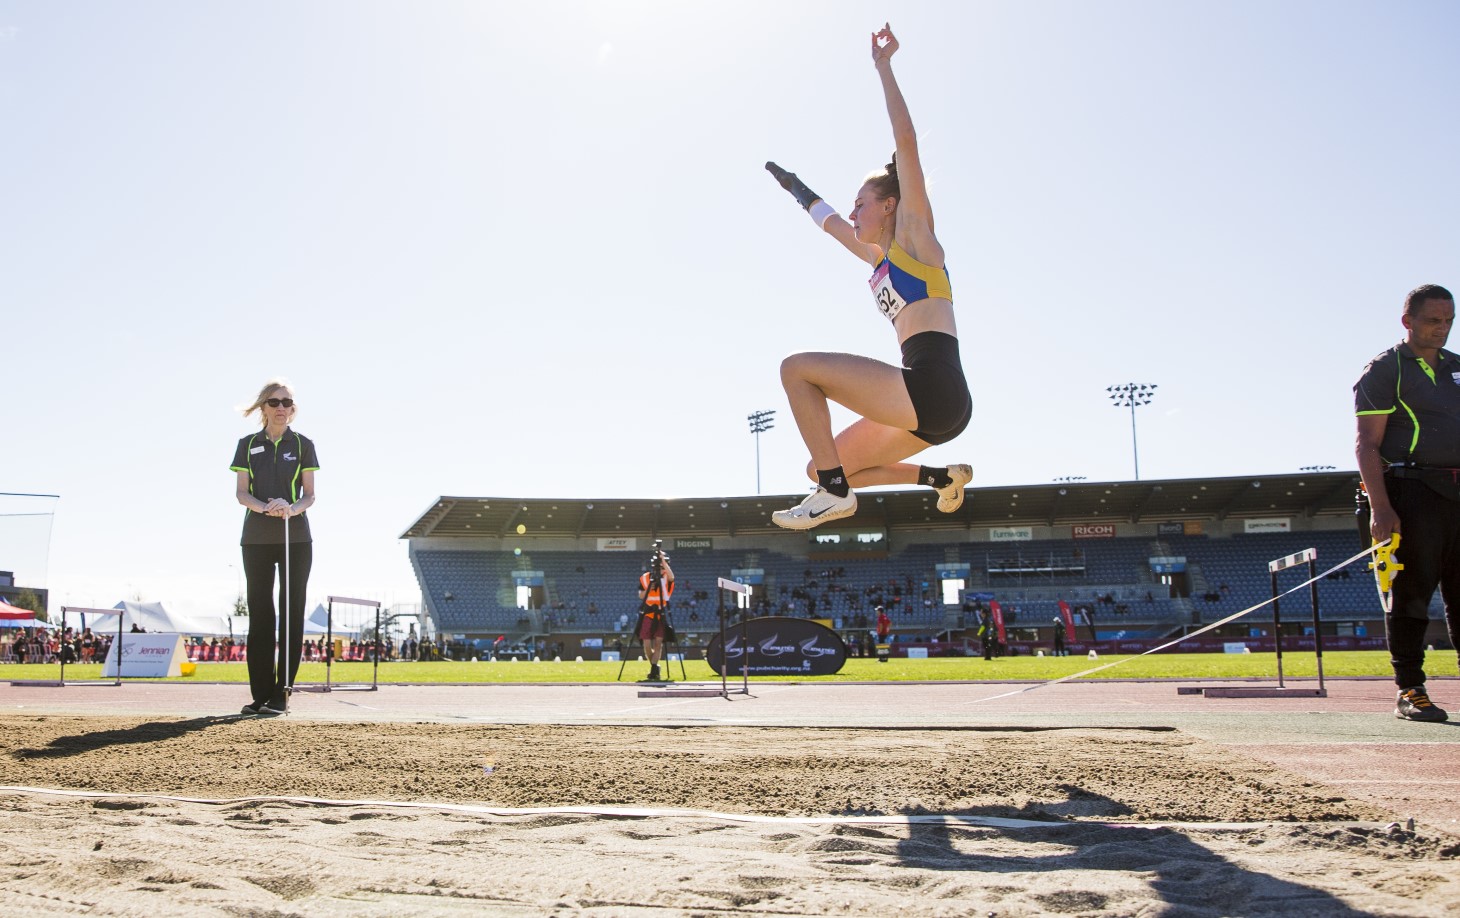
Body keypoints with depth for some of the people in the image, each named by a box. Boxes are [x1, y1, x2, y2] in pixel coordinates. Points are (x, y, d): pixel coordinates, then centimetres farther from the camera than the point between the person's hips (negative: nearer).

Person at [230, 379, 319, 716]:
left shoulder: (303, 445, 4)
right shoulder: (248, 445, 7)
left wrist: (292, 508, -21)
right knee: (260, 614, 2)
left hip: (296, 538, -1)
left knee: (292, 613, -2)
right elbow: (241, 492, 2)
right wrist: (265, 507, -18)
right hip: (256, 538, 1)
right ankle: (260, 694, 6)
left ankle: (282, 693, 1)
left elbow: (310, 494, 1)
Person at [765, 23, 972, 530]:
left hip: (933, 385, -9)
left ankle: (835, 492, -14)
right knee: (822, 468, 14)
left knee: (797, 367, -10)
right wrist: (795, 187, 54)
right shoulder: (881, 258, 25)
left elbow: (906, 141, -4)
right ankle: (942, 476, 14)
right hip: (924, 402, 9)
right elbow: (833, 224, 43)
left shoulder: (914, 235, 4)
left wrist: (883, 66, -1)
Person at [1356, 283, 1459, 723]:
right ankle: (1409, 692, 1)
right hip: (1411, 492, -6)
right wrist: (1380, 508, -17)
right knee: (1411, 591, -5)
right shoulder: (1384, 371, -1)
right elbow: (1367, 445, -8)